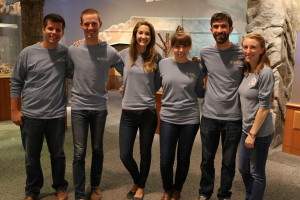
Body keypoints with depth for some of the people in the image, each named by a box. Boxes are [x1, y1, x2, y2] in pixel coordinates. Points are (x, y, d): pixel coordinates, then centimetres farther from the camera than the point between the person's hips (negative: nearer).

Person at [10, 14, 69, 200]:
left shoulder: (66, 52, -2)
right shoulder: (28, 53, -5)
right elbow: (16, 82, 1)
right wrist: (15, 110, -1)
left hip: (57, 115, 1)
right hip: (31, 115, 0)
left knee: (58, 154, 15)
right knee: (32, 157, 14)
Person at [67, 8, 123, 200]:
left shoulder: (110, 52, -5)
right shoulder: (73, 50, -4)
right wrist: (75, 89, 4)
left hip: (100, 108, 1)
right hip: (79, 107, 0)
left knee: (97, 149, 13)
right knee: (80, 152, 0)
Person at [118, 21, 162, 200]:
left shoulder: (156, 57, -1)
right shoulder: (125, 54, 1)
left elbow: (157, 86, 1)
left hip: (148, 112, -1)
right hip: (128, 113, 1)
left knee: (145, 153, 12)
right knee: (125, 155, 5)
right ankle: (137, 181, 35)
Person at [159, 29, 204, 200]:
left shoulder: (197, 67, -2)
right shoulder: (163, 64, 0)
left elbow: (200, 92, 6)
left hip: (190, 119, 0)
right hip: (168, 118, 0)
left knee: (183, 158, 12)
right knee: (166, 160, 4)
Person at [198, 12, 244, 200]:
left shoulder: (242, 53, -7)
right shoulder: (205, 52, 1)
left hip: (233, 118, -2)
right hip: (209, 116, 2)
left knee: (229, 161, 13)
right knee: (207, 159, 16)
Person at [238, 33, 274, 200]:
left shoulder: (265, 73, -18)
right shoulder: (248, 72, 6)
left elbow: (264, 107, -19)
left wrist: (253, 134, -18)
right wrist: (248, 132, 10)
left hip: (260, 132, -8)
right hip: (247, 129, 8)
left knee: (257, 173, 8)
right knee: (243, 168, 20)